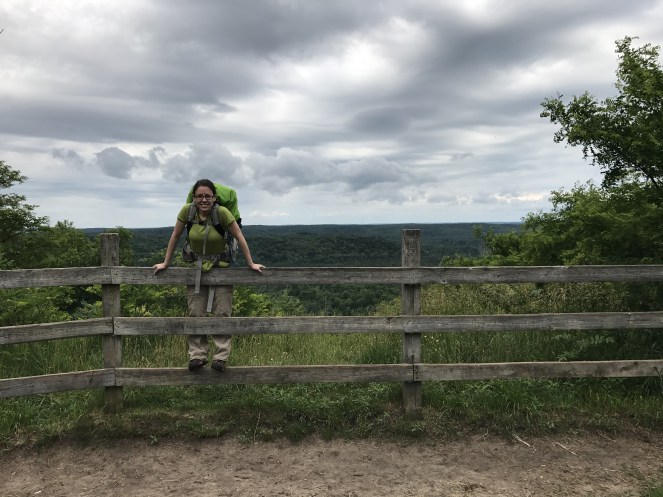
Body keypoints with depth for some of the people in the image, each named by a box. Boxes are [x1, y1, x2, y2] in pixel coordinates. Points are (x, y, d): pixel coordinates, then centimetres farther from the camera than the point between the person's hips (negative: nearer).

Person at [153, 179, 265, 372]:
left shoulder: (222, 212, -22)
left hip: (221, 266, -2)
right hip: (196, 267, 2)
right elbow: (175, 236, -2)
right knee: (195, 314, 1)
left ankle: (220, 358, 3)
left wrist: (251, 263, -11)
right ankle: (197, 356, 9)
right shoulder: (187, 210, -14)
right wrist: (165, 263, 2)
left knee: (222, 313, -4)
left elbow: (239, 237, -14)